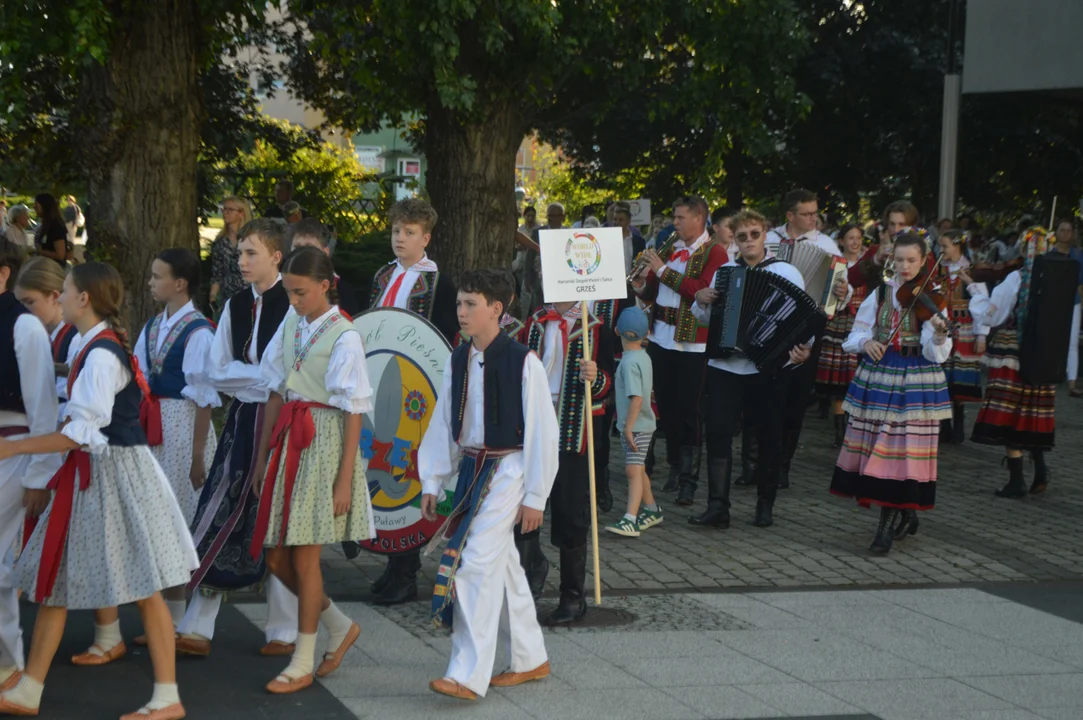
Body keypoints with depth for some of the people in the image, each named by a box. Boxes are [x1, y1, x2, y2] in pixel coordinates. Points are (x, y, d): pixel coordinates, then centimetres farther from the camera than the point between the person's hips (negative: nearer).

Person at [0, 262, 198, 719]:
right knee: (53, 579, 12)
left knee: (141, 587, -3)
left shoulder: (101, 354, -19)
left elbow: (84, 432, -23)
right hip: (92, 473, 10)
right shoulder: (97, 347, 11)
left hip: (114, 472, -10)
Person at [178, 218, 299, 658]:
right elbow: (217, 371, 6)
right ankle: (197, 629, 5)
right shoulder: (235, 306, 11)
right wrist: (264, 376, -8)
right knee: (219, 522, 2)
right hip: (242, 421, 6)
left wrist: (244, 373, -10)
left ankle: (284, 631, 11)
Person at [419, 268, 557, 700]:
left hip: (507, 470, -7)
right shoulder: (458, 361, 6)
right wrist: (432, 482, 10)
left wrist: (534, 496, -10)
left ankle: (468, 676, -12)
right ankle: (531, 660, 29)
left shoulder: (523, 363, -12)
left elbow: (542, 433, -10)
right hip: (470, 469, 7)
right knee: (502, 566, 15)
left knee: (477, 565, -14)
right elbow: (443, 425, 12)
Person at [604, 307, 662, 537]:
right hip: (644, 424, 9)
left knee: (634, 470, -14)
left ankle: (630, 521, -20)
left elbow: (636, 398, -26)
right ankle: (652, 510, 33)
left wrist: (628, 427, -23)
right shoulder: (644, 357, 8)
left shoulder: (629, 362, -19)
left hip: (635, 426, -9)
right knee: (636, 469, 20)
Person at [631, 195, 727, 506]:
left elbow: (701, 290, -21)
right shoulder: (668, 247, 11)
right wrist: (642, 288, -8)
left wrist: (663, 270, -20)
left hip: (691, 343, -6)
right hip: (660, 338, 6)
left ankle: (689, 479, 0)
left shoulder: (714, 253, -7)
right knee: (665, 406, 12)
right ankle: (675, 466, 25)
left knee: (687, 411, -4)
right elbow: (652, 291, 15)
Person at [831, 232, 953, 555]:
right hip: (877, 375, 4)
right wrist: (866, 342, -14)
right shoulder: (881, 294, 7)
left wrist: (939, 333, -34)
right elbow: (856, 335, 8)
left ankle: (887, 526, -1)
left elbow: (936, 353, -14)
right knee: (872, 446, 6)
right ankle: (907, 515, 24)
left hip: (915, 380, -4)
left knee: (902, 449, -8)